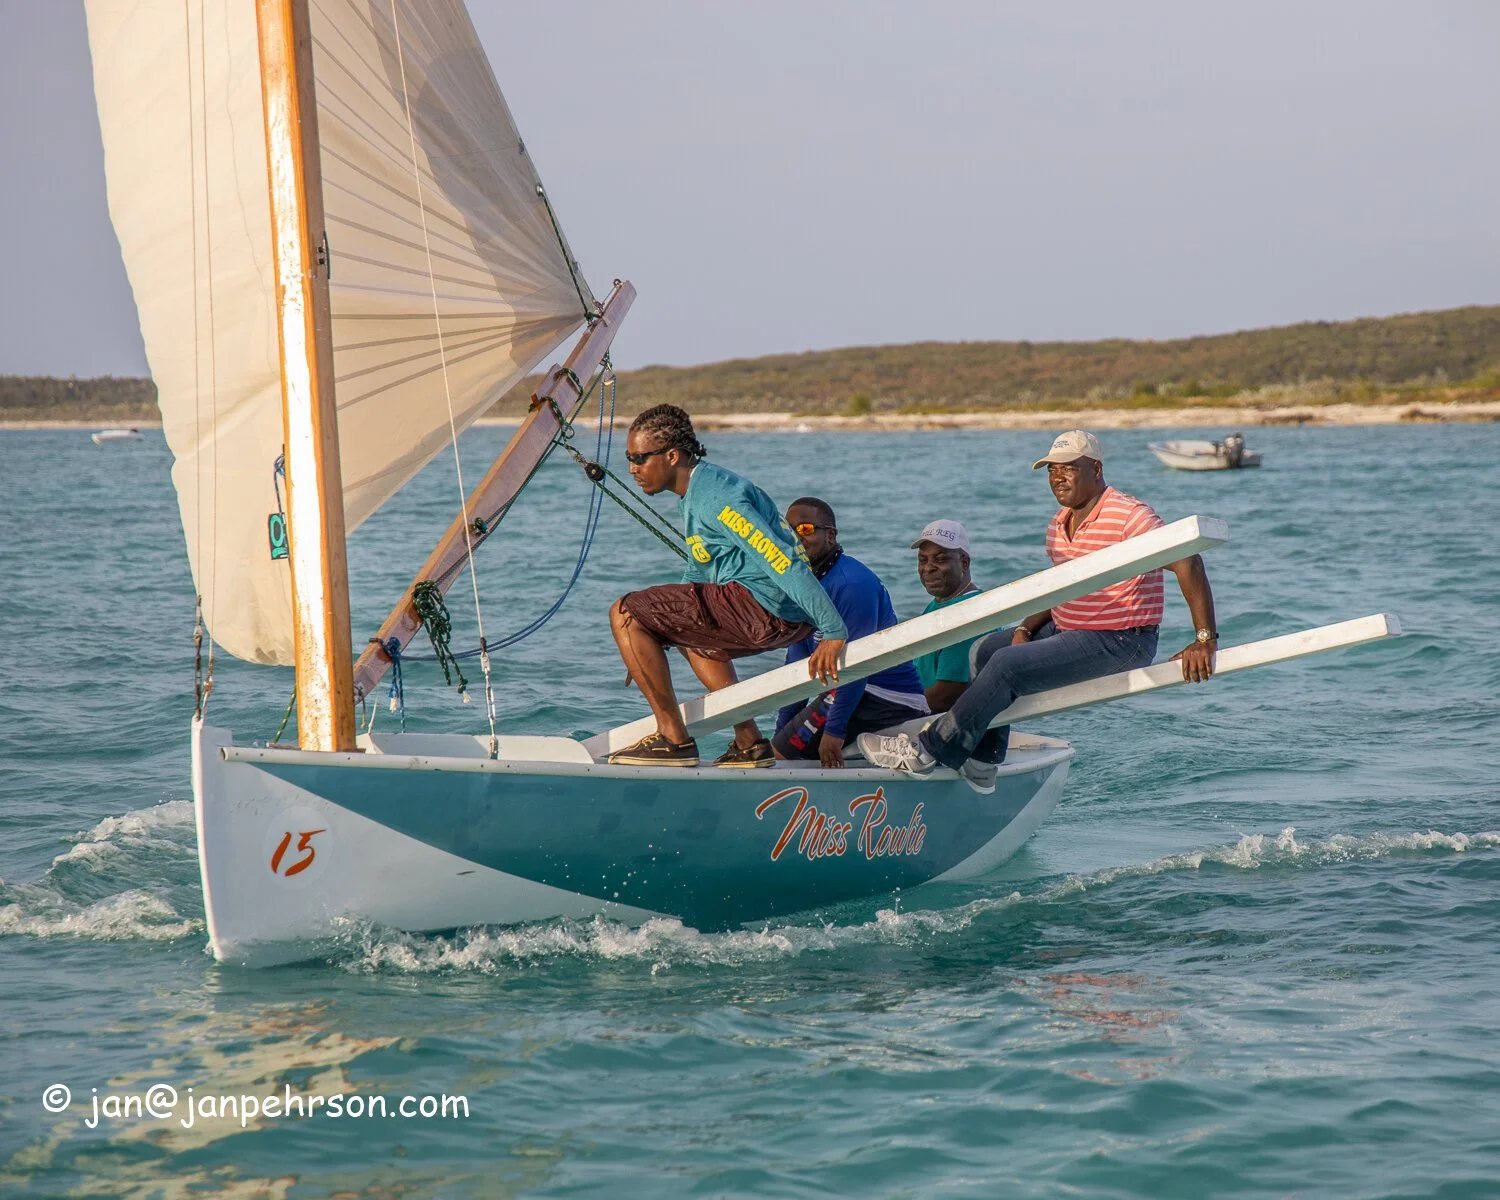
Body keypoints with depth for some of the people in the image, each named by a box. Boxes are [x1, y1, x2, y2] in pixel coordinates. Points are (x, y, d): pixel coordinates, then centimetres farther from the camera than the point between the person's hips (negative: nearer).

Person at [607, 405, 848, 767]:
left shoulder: (715, 497, -16)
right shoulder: (694, 494, 17)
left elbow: (785, 563, -22)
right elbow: (698, 572, 30)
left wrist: (834, 633, -26)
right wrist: (650, 647, 30)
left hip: (765, 607, -11)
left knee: (624, 614, -7)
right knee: (691, 637, 38)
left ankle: (673, 740, -5)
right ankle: (750, 744, 28)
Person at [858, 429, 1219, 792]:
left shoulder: (1129, 516, -18)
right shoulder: (1058, 526, 9)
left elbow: (1187, 562, -23)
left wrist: (1205, 640, -28)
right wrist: (1026, 629, 2)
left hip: (1121, 644, -10)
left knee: (1007, 665, -19)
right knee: (985, 650, 10)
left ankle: (930, 751, -12)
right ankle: (984, 759, 8)